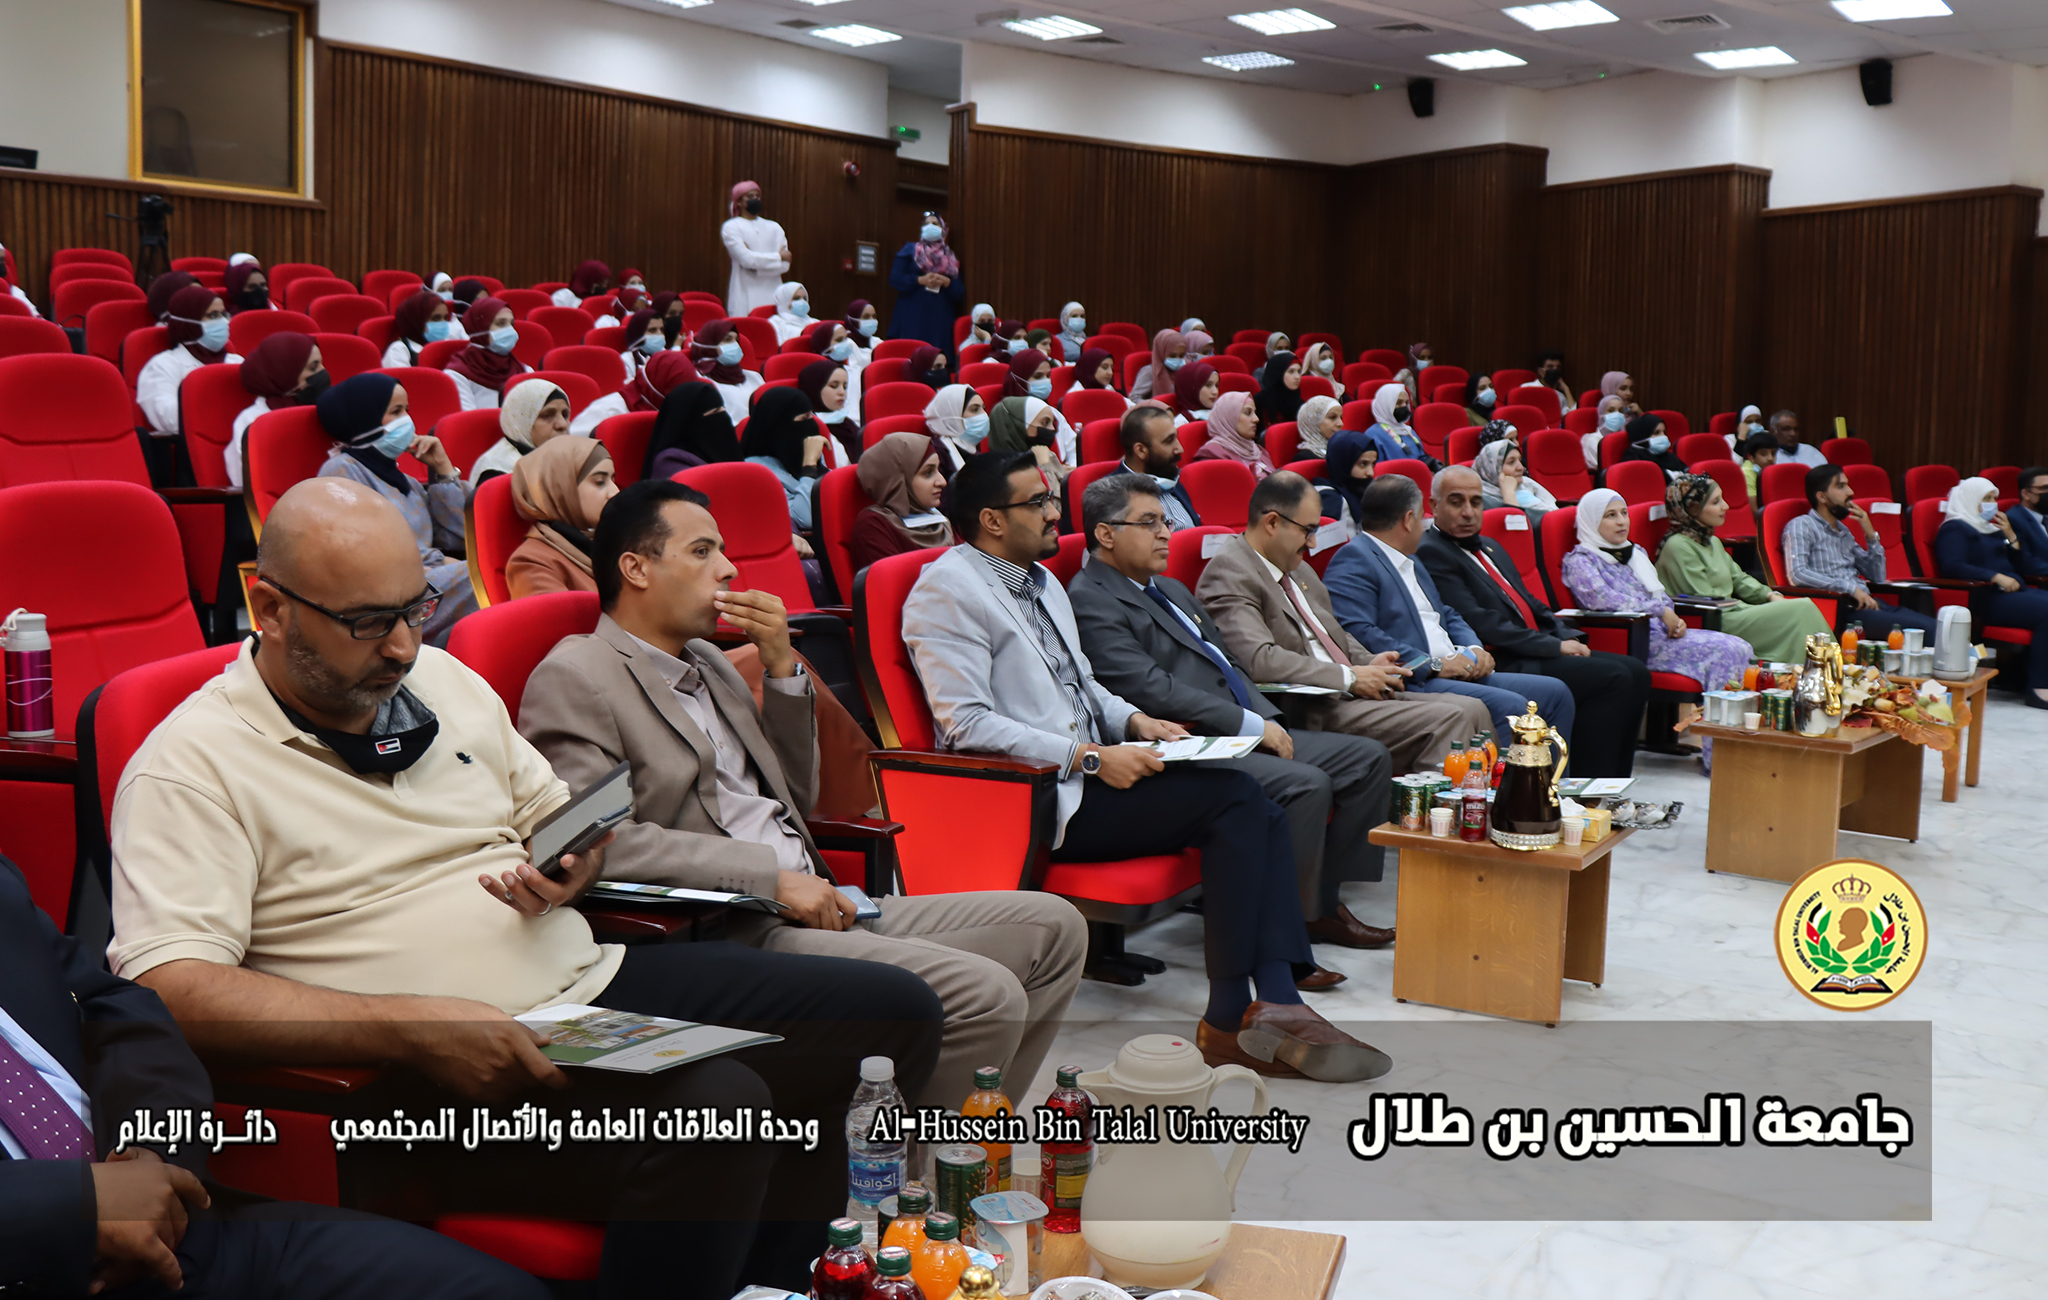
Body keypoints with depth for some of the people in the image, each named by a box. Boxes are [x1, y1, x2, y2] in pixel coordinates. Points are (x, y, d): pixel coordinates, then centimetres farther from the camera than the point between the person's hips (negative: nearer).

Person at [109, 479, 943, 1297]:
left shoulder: (442, 679, 14)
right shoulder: (189, 766, -7)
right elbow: (170, 989, -19)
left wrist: (574, 864, -1)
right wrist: (408, 1028, -28)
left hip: (591, 982, 8)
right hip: (446, 1076, -8)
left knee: (892, 1011, 0)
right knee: (713, 1108, -35)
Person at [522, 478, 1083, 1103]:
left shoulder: (707, 660, 22)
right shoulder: (573, 679, -5)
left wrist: (782, 667, 10)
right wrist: (773, 876, -20)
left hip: (820, 907, 9)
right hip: (725, 937, -9)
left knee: (1051, 925, 4)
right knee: (987, 996, -24)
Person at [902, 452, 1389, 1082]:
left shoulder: (1041, 579, 22)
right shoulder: (947, 589, -7)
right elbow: (967, 724, -17)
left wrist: (1136, 722, 7)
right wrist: (1091, 758, -19)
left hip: (1083, 772, 9)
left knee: (1261, 811, -11)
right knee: (1232, 798, -21)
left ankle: (1276, 1001, -18)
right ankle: (1228, 1020, -16)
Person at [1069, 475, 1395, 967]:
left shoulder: (1172, 590, 24)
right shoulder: (1090, 601, -9)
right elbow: (1151, 691, -18)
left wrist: (1266, 722, 6)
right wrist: (1250, 725, -16)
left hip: (1241, 733, 10)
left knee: (1368, 758, 4)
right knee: (1305, 785, -30)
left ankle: (1322, 903, 8)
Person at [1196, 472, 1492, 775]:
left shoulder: (1296, 567, 18)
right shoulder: (1229, 573, -12)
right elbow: (1258, 660, -25)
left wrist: (1370, 664, 7)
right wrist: (1349, 677, -19)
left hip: (1350, 693, 10)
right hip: (1310, 713, -10)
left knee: (1471, 710, -3)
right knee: (1447, 721, -22)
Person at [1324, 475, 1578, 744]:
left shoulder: (1409, 560, 25)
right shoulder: (1353, 560, -8)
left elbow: (1447, 616, 29)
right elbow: (1358, 634, -21)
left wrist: (1474, 649, 5)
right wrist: (1434, 665, -19)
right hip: (1412, 684, -10)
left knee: (1554, 693, 4)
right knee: (1510, 707, -27)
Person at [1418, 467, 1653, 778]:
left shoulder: (1490, 547, 22)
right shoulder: (1430, 553, -10)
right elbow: (1479, 624, -18)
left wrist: (1568, 637, 4)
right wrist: (1556, 646, -15)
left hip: (1538, 652, 10)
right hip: (1501, 665, -10)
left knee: (1635, 671, -2)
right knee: (1612, 677, -19)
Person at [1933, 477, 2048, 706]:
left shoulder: (1991, 528, 27)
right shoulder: (1955, 528, 1)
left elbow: (2016, 566, 31)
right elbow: (1952, 567, -15)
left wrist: (2011, 536, 16)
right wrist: (1996, 577, -20)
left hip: (2012, 592, 9)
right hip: (1985, 600, -9)